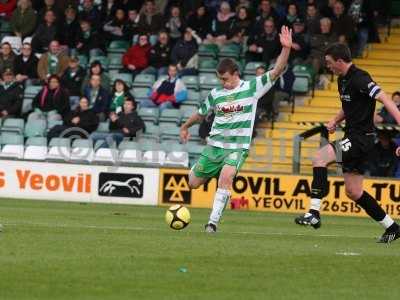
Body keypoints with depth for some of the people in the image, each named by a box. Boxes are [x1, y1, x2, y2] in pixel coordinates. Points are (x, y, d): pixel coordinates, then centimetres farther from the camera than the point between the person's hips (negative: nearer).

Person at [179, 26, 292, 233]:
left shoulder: (252, 88, -3)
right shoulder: (216, 94, 6)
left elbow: (276, 71, -11)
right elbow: (201, 114, 25)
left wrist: (286, 49, -24)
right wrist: (185, 127, 38)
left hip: (238, 147, -4)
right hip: (215, 145, 4)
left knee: (226, 176, -31)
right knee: (193, 184, 6)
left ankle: (213, 221, -25)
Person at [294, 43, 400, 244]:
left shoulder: (359, 79, -16)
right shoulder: (343, 80, 13)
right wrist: (336, 120, 11)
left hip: (361, 137, -10)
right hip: (352, 137, 10)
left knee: (319, 158, -21)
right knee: (353, 192, 10)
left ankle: (314, 213, -22)